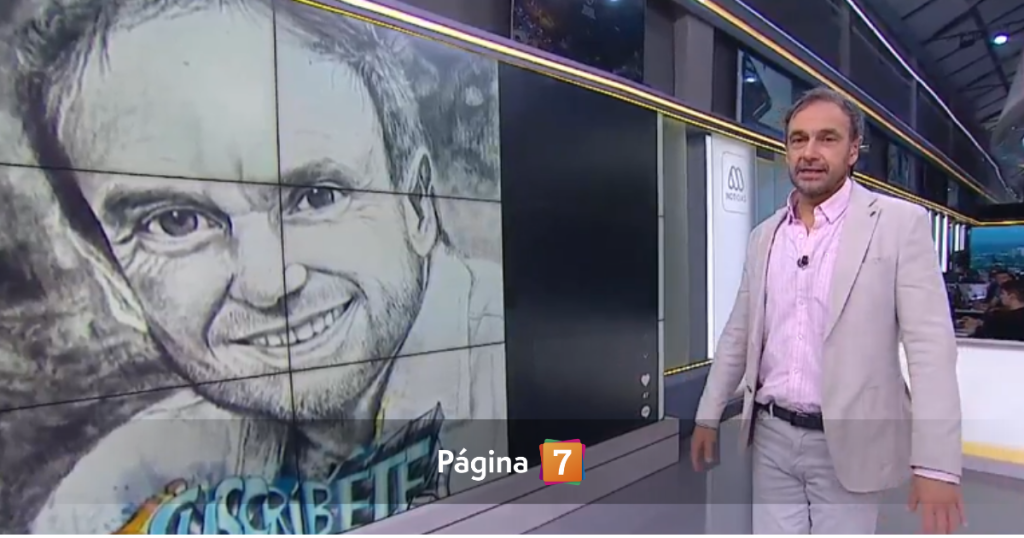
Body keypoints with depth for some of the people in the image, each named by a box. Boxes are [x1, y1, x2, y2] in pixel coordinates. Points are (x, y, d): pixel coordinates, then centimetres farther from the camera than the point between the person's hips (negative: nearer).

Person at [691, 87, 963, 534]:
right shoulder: (765, 235, 6)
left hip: (848, 442, -3)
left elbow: (930, 345, -12)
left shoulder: (900, 223, -7)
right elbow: (738, 334, 10)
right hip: (772, 437, 4)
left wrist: (936, 463, -18)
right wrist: (708, 415, 10)